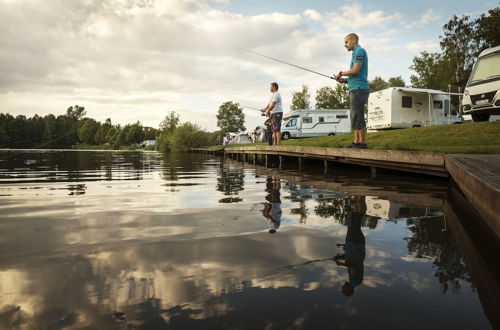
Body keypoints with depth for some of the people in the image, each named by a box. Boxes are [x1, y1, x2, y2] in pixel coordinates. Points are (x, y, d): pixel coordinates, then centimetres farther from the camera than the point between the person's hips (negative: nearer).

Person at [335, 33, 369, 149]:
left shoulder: (359, 51, -2)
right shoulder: (357, 53, 26)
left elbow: (355, 70, -15)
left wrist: (341, 74, -2)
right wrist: (344, 80, 11)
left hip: (359, 89, -10)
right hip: (355, 89, 10)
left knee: (357, 117, -12)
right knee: (356, 118, 7)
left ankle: (362, 143, -12)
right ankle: (356, 143, 8)